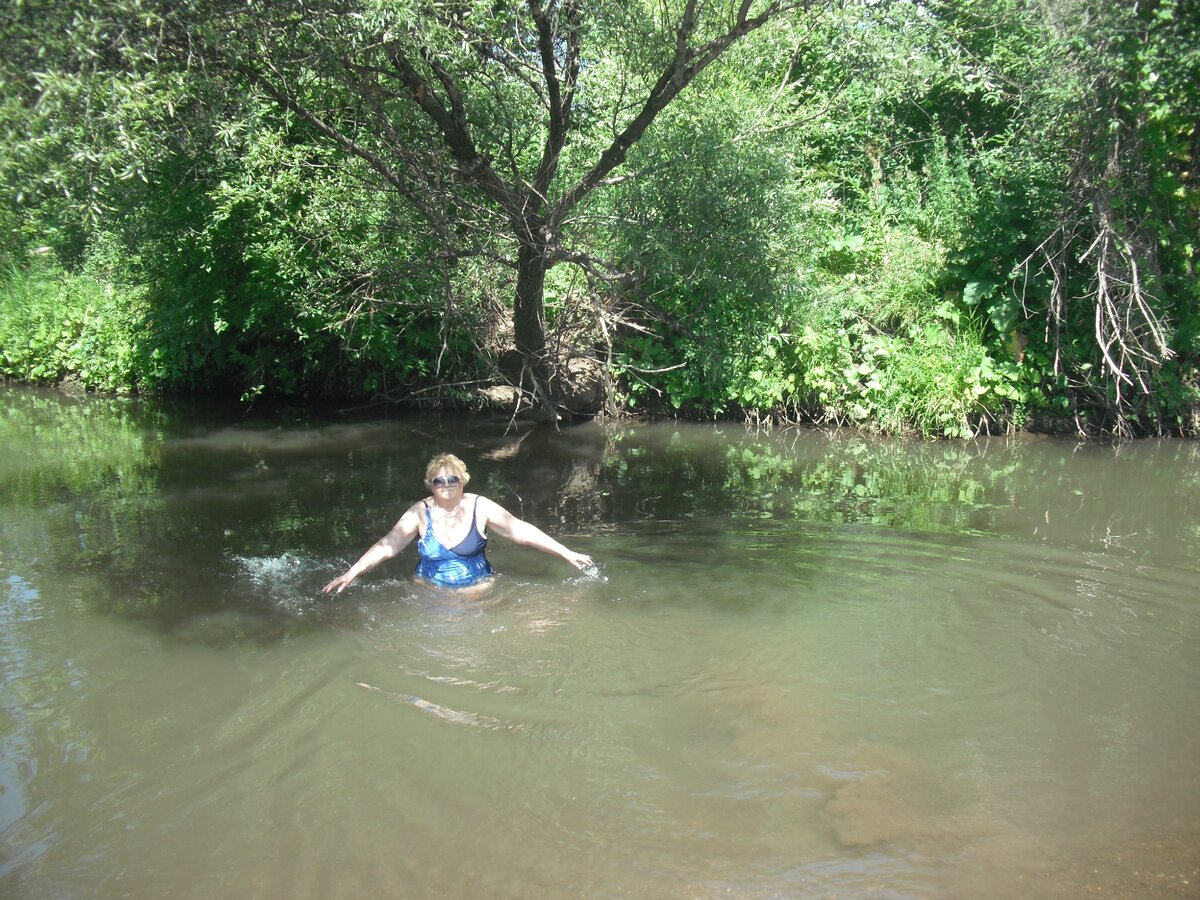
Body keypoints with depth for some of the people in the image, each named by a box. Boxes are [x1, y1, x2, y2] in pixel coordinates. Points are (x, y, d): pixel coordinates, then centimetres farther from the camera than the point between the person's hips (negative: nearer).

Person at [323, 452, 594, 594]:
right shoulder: (421, 513, -9)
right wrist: (351, 573, -25)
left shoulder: (480, 507, -11)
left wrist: (567, 554, -14)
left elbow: (522, 531, -11)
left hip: (478, 588, -1)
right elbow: (388, 545, -14)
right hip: (431, 591, 1)